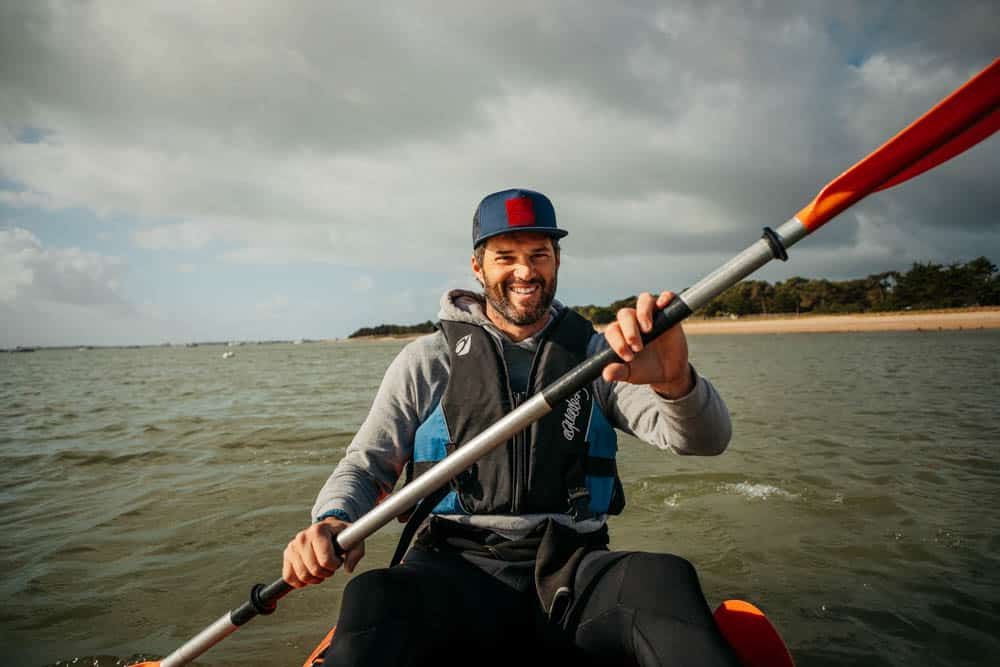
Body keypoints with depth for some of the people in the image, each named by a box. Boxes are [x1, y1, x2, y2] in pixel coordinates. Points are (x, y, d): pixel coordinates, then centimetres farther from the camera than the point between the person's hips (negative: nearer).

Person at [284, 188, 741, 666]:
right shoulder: (427, 361, 9)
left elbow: (705, 439, -2)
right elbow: (365, 465, 11)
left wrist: (674, 380, -27)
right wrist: (332, 521, -12)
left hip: (573, 573, 2)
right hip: (455, 569, -1)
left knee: (666, 579, -31)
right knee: (375, 599, -34)